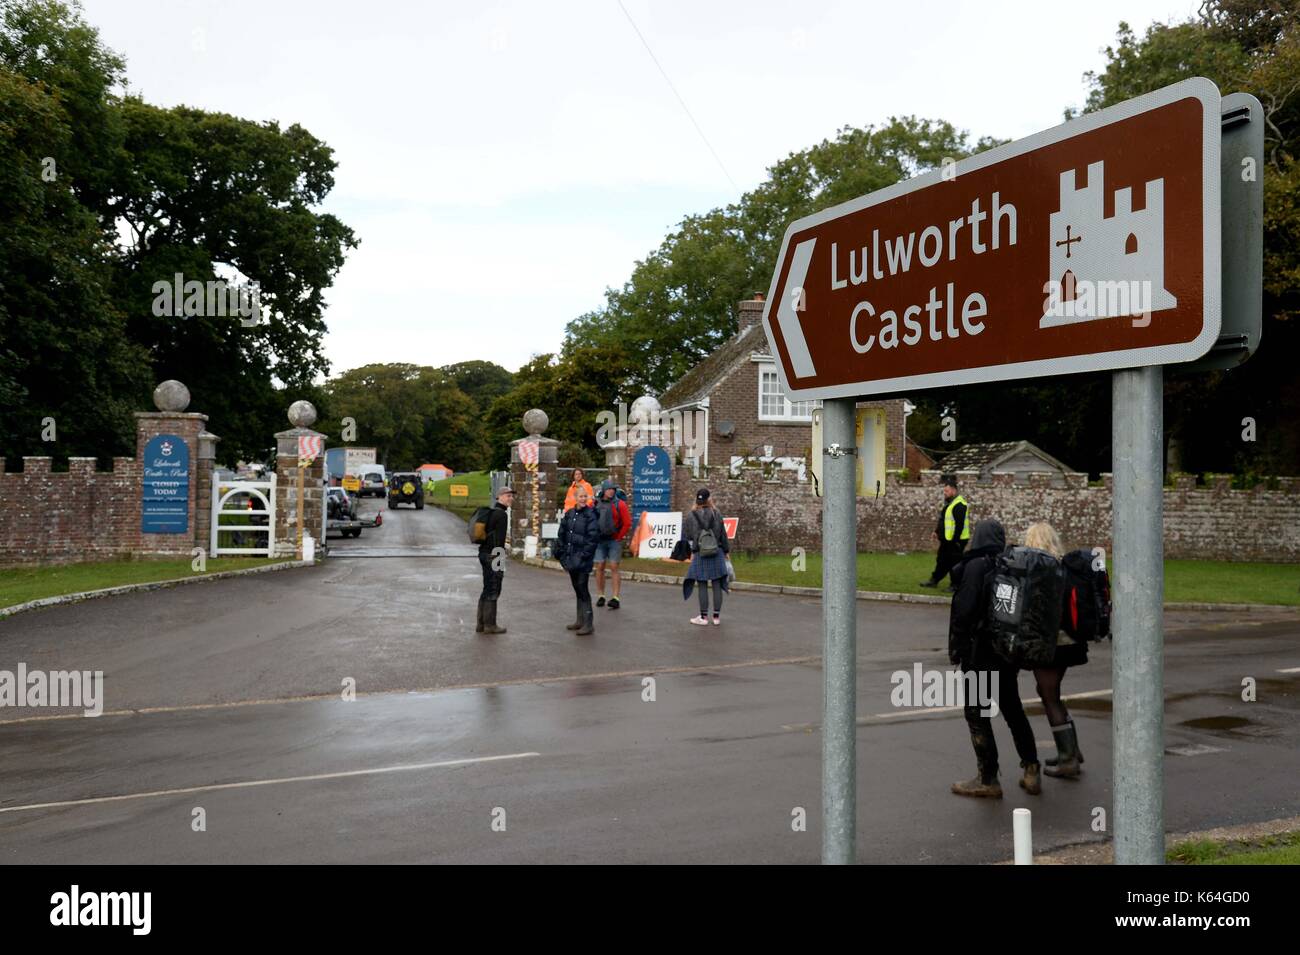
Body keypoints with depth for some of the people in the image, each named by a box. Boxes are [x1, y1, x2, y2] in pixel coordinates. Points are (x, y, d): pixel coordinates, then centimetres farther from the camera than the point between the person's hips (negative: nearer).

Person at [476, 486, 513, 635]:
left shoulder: (490, 512, 17)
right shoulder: (501, 514, -13)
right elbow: (499, 540, -18)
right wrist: (500, 561, -18)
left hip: (484, 554, 10)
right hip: (493, 555, -10)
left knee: (487, 590, 16)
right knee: (493, 591, -3)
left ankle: (481, 624, 20)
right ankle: (490, 625, 3)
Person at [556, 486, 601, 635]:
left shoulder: (590, 515, -9)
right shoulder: (569, 514, 9)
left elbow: (593, 537, -14)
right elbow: (562, 534, 13)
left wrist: (584, 555, -15)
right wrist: (562, 552, 6)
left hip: (583, 559, -6)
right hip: (571, 558, 7)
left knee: (583, 589, -7)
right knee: (577, 589, 14)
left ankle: (587, 624, -3)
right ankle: (580, 620, 24)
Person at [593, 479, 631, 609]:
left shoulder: (619, 504, -5)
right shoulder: (596, 504, 3)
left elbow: (627, 523, -6)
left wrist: (619, 537, -5)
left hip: (614, 540, -3)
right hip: (599, 540, 3)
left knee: (614, 568, -4)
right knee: (599, 568, 4)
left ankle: (615, 598, -6)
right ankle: (601, 596, 15)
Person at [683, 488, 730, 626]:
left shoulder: (690, 516, -4)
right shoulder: (716, 514, -1)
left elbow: (685, 537, 0)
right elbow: (723, 535, 4)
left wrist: (690, 551, 12)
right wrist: (726, 551, 15)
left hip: (699, 554, -1)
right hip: (717, 553, 1)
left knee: (702, 586, 4)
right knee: (716, 585, 6)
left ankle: (704, 617, 7)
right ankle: (717, 617, 10)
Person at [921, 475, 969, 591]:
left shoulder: (959, 505, -19)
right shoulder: (949, 503, 15)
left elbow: (959, 525, -23)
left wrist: (955, 540, -24)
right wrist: (937, 531, 19)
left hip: (956, 540, -10)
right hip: (947, 539, 10)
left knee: (954, 562, -3)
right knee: (942, 560, 17)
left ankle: (956, 585, 5)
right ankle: (934, 580, 27)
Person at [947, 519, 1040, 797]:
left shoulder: (974, 566, -14)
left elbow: (964, 610, -18)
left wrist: (956, 648, -8)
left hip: (979, 651, -7)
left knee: (977, 713, 3)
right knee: (1012, 708, 19)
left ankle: (988, 779, 7)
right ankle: (1031, 771, 22)